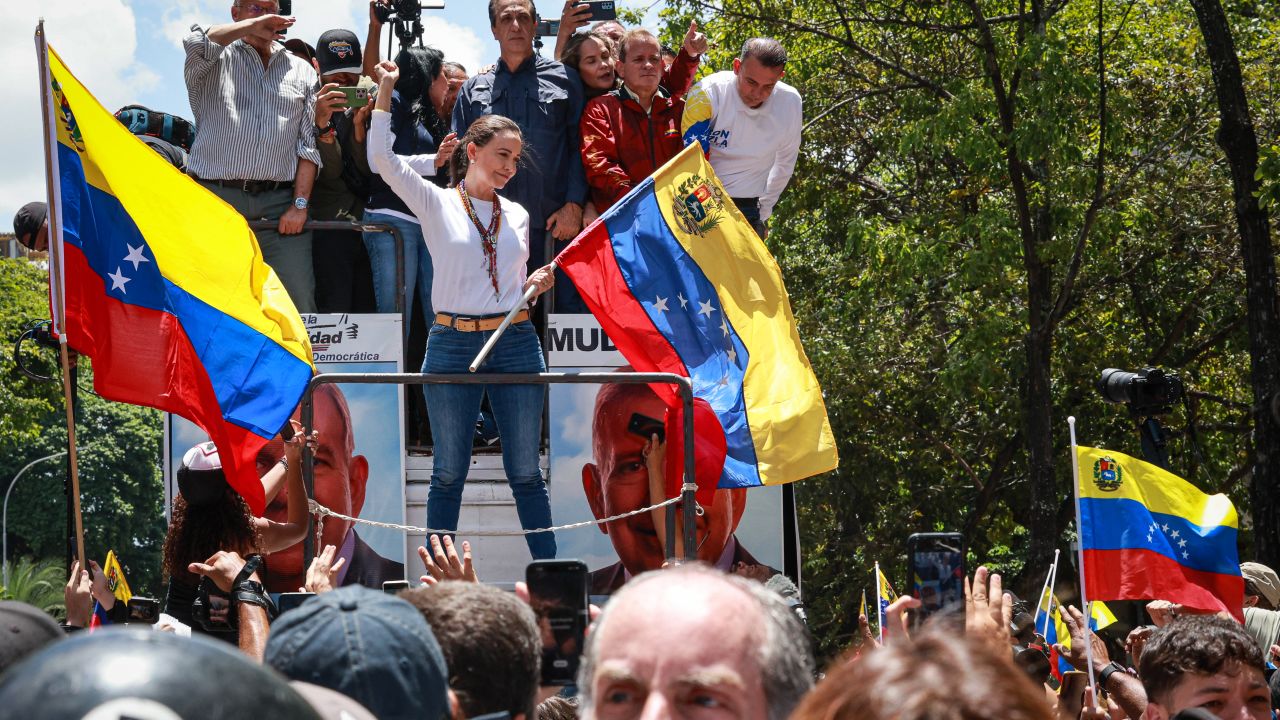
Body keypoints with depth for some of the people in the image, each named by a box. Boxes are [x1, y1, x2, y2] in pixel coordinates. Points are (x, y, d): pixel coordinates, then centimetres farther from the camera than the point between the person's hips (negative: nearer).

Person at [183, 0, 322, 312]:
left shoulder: (302, 72, 18)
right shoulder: (218, 60, 11)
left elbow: (309, 145, 11)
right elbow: (196, 43, -16)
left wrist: (300, 204, 0)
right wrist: (251, 26, -9)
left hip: (280, 205, 2)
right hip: (217, 199, -2)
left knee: (298, 304, -8)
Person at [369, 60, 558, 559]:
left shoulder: (516, 215, 13)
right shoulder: (438, 204, 2)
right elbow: (382, 158, -10)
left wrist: (536, 284, 1)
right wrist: (385, 90, -13)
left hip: (516, 344, 3)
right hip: (453, 345, -2)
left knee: (525, 471, 5)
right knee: (449, 473, 3)